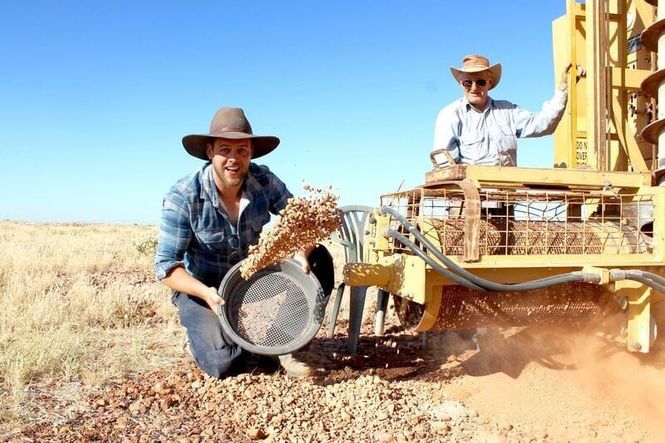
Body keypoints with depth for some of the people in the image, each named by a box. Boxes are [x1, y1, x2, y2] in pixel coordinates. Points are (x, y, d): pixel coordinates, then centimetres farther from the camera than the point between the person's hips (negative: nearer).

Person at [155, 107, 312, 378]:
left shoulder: (264, 181, -15)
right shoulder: (183, 197, -23)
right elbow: (165, 265, -21)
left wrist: (301, 253, -32)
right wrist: (206, 293, -38)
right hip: (199, 287, -3)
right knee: (221, 363, -23)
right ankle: (202, 338, 14)